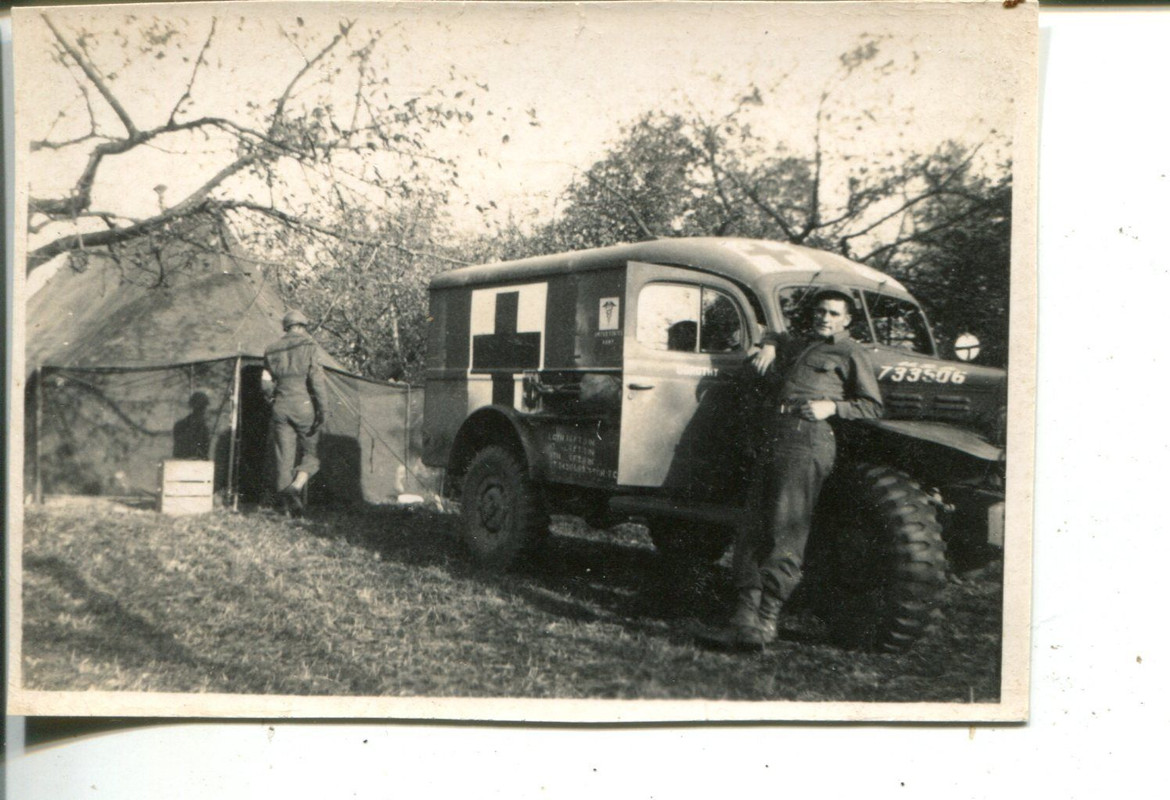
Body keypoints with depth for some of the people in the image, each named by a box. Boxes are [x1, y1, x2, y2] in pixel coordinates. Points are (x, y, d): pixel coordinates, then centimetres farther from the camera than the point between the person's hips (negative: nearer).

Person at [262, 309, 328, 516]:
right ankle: (296, 487, -19)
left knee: (284, 458, 6)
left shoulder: (272, 350, 11)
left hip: (281, 409, 4)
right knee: (310, 453, 7)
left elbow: (266, 384, 11)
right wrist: (322, 409, -9)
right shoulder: (308, 345, -1)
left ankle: (285, 506, 4)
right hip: (304, 407, -3)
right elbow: (316, 378, -10)